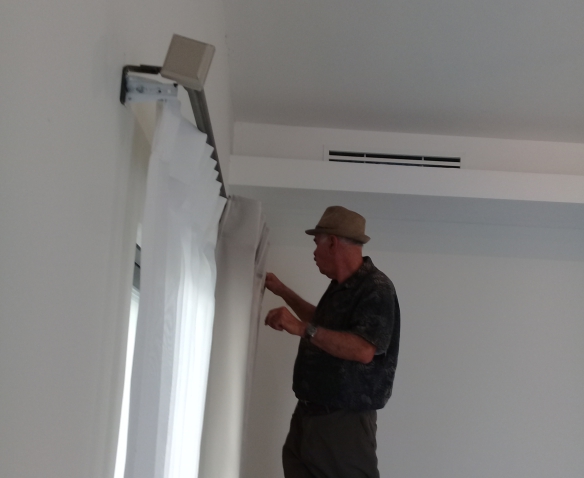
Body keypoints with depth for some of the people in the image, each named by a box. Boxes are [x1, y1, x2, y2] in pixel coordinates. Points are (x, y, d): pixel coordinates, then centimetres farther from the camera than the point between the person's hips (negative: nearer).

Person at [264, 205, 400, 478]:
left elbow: (363, 350, -31)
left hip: (345, 421, -9)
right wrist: (282, 292, 33)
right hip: (309, 413, 10)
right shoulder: (341, 286, 12)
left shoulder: (376, 289, -18)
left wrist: (302, 329, -32)